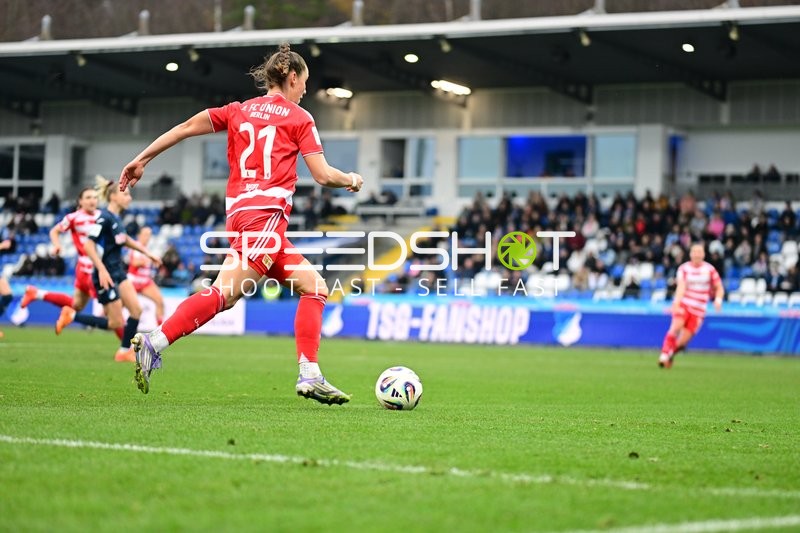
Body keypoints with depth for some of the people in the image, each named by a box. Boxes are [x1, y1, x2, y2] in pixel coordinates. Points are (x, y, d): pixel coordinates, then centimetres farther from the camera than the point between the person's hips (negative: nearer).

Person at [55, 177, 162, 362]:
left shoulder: (116, 218, 8)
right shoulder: (104, 218, -19)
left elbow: (124, 239, 27)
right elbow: (89, 245, -24)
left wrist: (147, 253, 27)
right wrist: (102, 270, -29)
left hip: (118, 272, 9)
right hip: (106, 275, -8)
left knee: (136, 309, -2)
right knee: (116, 323, -4)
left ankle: (125, 351, 9)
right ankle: (71, 316, 8)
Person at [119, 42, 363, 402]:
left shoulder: (239, 110, 20)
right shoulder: (299, 118, 5)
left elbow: (186, 127, 13)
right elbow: (323, 175, 1)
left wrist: (141, 160, 16)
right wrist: (353, 180, 21)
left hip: (239, 211, 8)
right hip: (266, 213, -8)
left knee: (314, 287, 10)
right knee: (226, 292, -19)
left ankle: (309, 377, 1)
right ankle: (154, 342, -30)